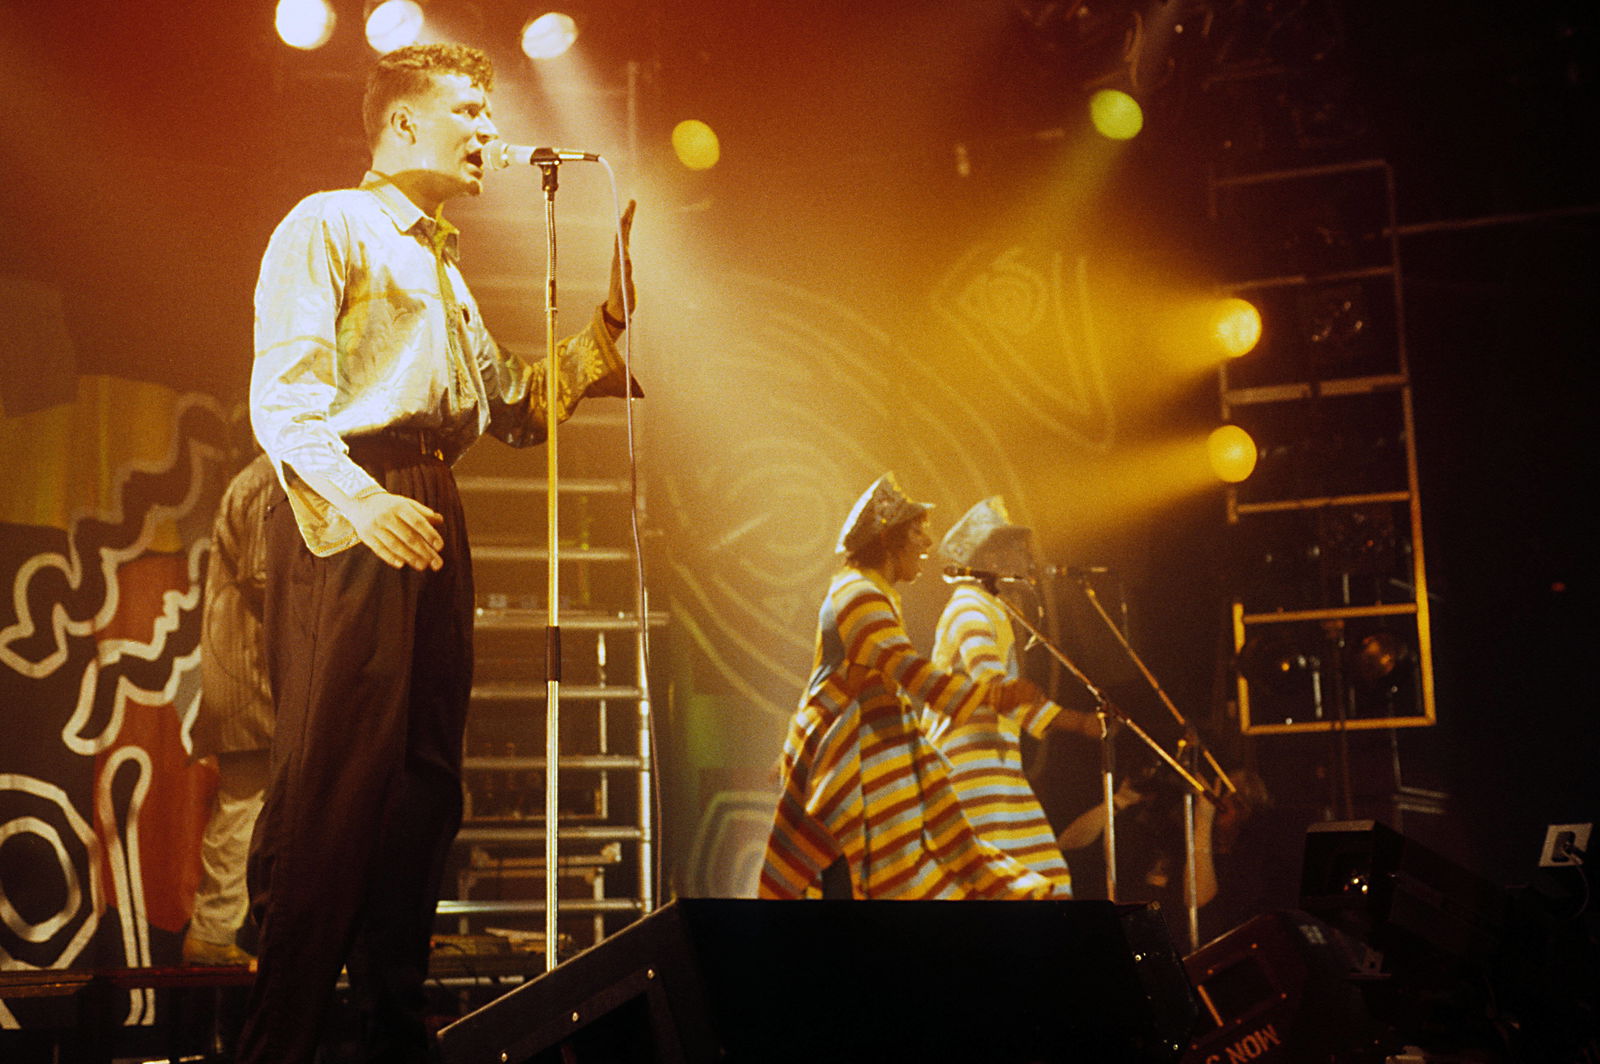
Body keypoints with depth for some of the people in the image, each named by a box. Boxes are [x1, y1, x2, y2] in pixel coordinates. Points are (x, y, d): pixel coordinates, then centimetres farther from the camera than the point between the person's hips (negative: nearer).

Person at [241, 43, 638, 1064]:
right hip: (348, 516, -9)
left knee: (425, 778, 7)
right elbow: (285, 387, -10)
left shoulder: (443, 269, 28)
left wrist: (604, 328, 17)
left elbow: (515, 408, 29)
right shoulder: (329, 225, 2)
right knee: (335, 778, -13)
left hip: (431, 514, 9)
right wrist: (356, 498, -25)